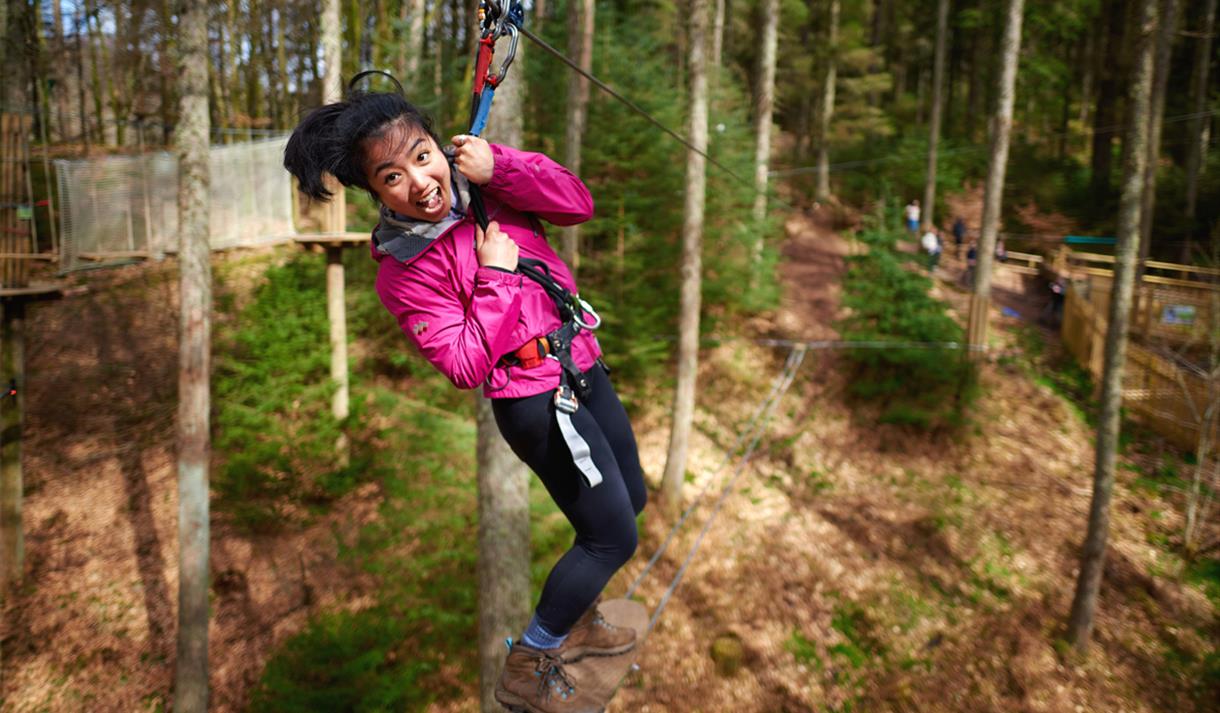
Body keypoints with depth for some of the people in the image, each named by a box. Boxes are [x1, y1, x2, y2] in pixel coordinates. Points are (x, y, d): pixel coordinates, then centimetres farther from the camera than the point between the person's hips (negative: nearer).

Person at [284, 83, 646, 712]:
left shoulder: (479, 182, -2)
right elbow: (466, 366, -21)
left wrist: (498, 165, -19)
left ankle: (573, 623, 42)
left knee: (630, 498, 21)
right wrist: (495, 277, -21)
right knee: (614, 535, 0)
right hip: (536, 399, -7)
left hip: (582, 364, 8)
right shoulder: (403, 271, -18)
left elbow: (577, 204, -7)